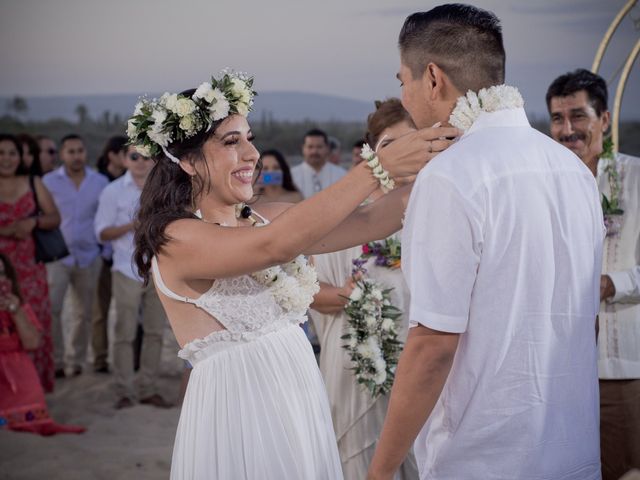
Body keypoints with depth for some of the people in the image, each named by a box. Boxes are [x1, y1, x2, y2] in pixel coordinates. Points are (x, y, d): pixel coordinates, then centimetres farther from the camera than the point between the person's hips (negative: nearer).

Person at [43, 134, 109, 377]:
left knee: (84, 312, 10)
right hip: (57, 256, -3)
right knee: (51, 309, -13)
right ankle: (55, 361, -2)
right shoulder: (48, 182, -2)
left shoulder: (100, 182, 4)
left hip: (89, 256, 3)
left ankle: (77, 361, 23)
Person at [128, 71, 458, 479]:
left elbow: (371, 223, -2)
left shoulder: (264, 219, 6)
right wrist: (380, 166, -31)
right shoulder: (175, 239, -14)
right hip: (239, 409, -7)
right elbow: (279, 245, -30)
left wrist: (422, 167, -19)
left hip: (302, 397, 7)